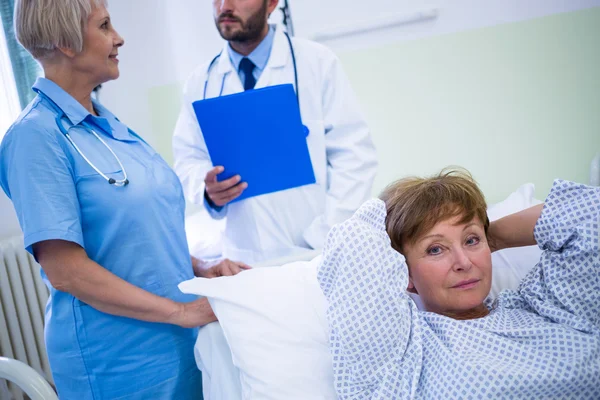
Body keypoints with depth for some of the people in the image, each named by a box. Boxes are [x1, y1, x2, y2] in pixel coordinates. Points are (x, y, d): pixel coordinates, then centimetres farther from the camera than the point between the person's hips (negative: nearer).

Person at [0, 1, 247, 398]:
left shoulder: (110, 124, 7)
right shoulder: (37, 136, -16)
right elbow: (65, 270, -20)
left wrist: (201, 270, -1)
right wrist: (181, 310, -19)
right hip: (120, 364, -7)